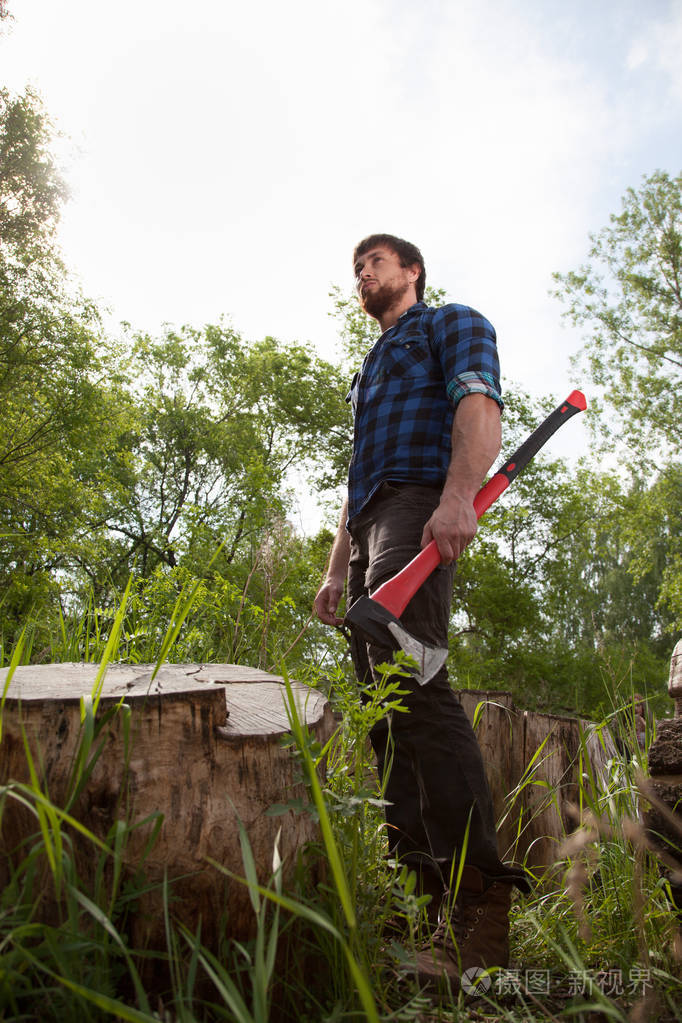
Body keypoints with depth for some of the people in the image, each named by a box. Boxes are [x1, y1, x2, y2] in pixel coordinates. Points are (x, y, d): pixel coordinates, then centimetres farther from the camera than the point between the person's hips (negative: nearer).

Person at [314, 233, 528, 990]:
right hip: (369, 524, 9)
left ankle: (479, 898, -28)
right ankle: (422, 886, -1)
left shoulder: (451, 324, 14)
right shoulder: (369, 373, 37)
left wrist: (458, 495, -26)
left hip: (419, 507, -9)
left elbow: (479, 403, -7)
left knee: (411, 679, -27)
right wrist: (337, 570, 22)